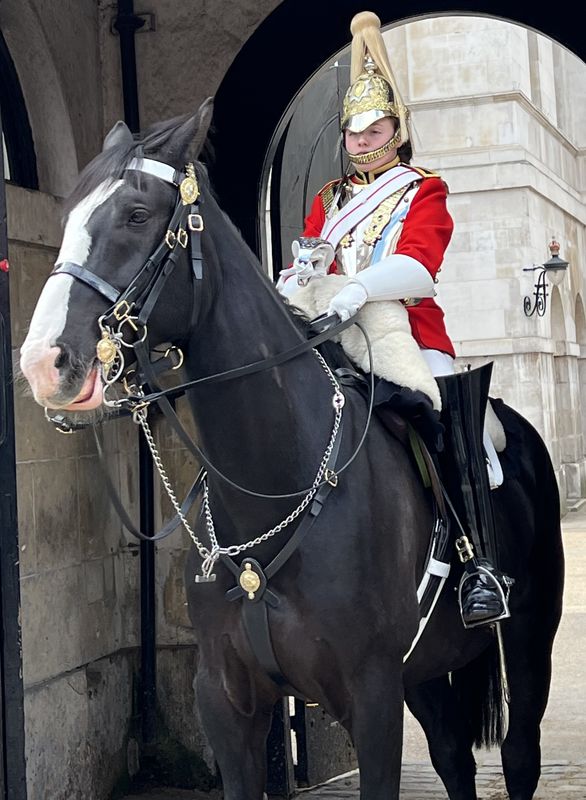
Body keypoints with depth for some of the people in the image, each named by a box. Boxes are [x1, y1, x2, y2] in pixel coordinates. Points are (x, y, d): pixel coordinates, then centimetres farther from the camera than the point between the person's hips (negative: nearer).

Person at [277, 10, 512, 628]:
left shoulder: (423, 192, 8)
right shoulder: (329, 201, 22)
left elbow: (420, 264, -11)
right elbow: (302, 264, 11)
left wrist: (359, 286, -29)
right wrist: (295, 280, -16)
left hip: (411, 337, -4)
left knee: (456, 431, -21)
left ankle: (482, 565, -20)